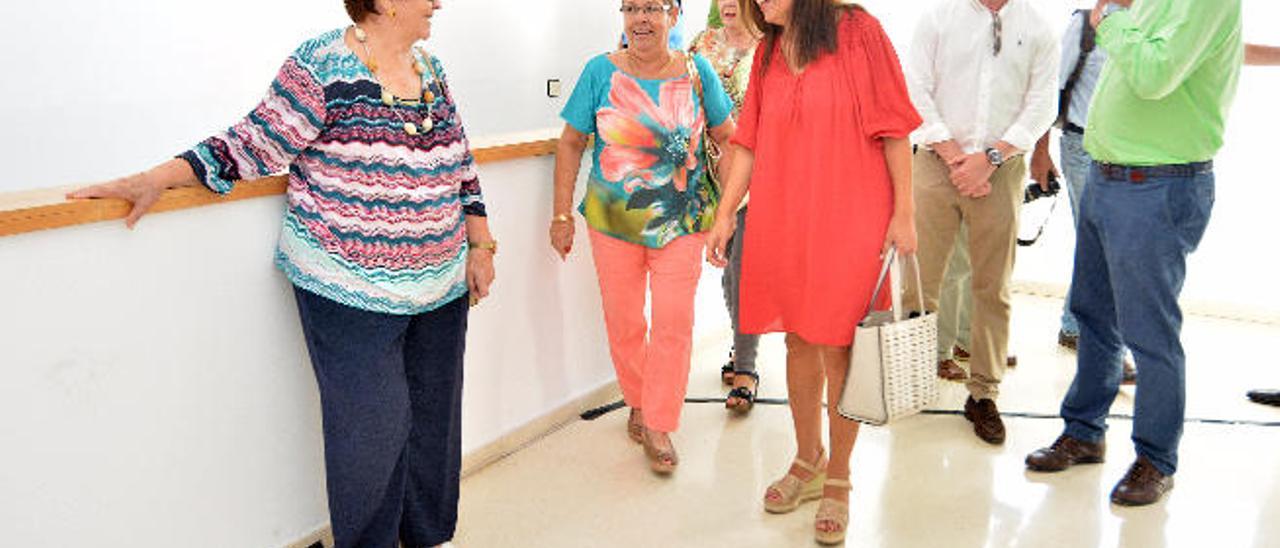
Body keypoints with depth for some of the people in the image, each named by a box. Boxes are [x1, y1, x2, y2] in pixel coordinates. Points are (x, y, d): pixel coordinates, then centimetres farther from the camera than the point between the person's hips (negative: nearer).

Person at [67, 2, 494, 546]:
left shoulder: (430, 70, 9)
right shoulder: (320, 66, -11)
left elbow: (460, 165, 15)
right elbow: (254, 145, -9)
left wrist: (480, 244, 11)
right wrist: (154, 179, -16)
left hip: (441, 288, 7)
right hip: (352, 294, -7)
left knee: (435, 418, 14)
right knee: (370, 428, -2)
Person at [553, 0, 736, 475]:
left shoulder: (697, 72, -1)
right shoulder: (601, 72, -3)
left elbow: (728, 138, 8)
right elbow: (571, 143, 1)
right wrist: (562, 215, -2)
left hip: (680, 221, 0)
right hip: (613, 220, 0)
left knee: (673, 324, -3)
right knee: (623, 322, 8)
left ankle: (659, 427, 9)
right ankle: (638, 404, 31)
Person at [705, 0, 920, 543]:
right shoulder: (767, 53, 10)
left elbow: (894, 129, -6)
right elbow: (750, 142, 12)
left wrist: (903, 214, -8)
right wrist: (724, 214, 8)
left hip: (847, 223, -5)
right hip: (781, 222, 5)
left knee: (837, 349, 1)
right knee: (798, 341, 13)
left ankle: (838, 482, 17)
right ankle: (807, 463, 31)